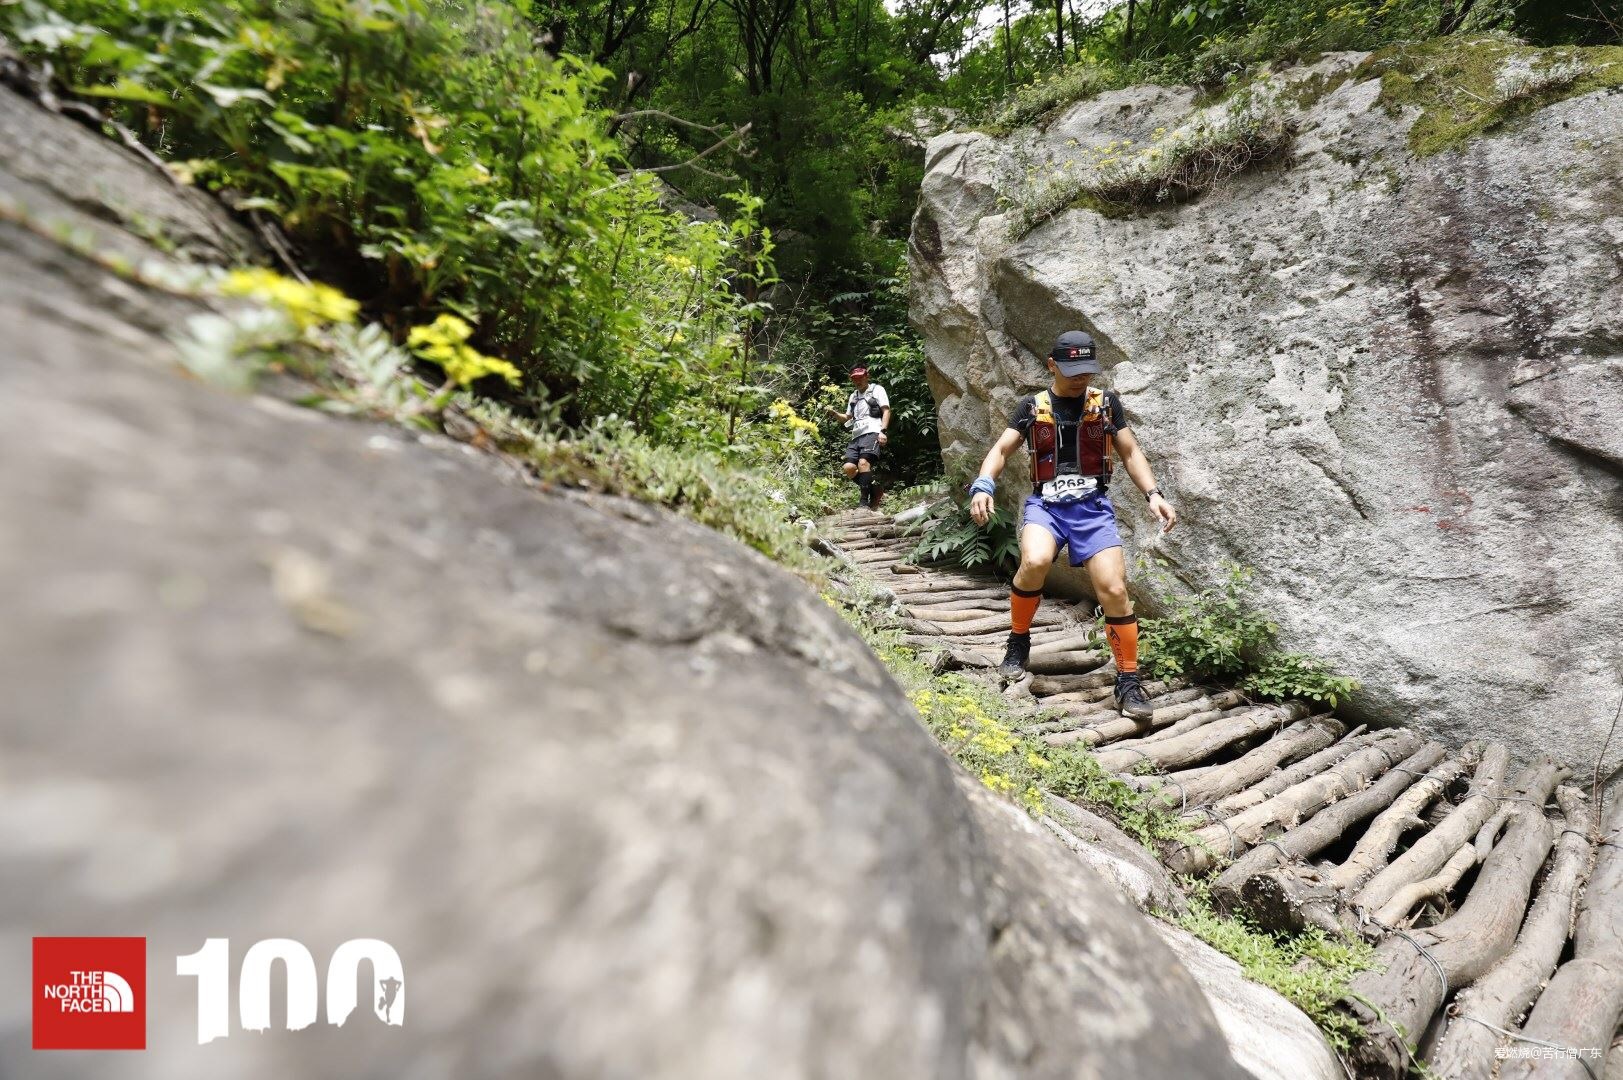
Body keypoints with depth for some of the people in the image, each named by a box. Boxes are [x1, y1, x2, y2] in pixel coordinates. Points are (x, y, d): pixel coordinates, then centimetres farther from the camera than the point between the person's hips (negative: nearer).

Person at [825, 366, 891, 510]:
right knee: (848, 468, -15)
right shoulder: (853, 396, 30)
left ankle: (864, 501, -28)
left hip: (872, 433, -6)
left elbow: (886, 411, 2)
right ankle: (875, 491, 1)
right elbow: (847, 418, 33)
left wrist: (883, 431, -13)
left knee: (863, 462, -30)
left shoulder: (877, 389, 12)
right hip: (856, 436, 7)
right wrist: (834, 413, 11)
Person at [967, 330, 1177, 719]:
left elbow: (1130, 453, 11)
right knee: (1035, 562, -32)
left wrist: (1153, 494, -5)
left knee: (1114, 590, -14)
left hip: (1092, 504, 1)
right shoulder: (1032, 406, 8)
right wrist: (983, 486, -19)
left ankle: (1128, 682, 4)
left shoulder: (1106, 402, 10)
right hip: (1045, 503, -1)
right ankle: (1019, 642, -5)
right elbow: (1001, 449, 1)